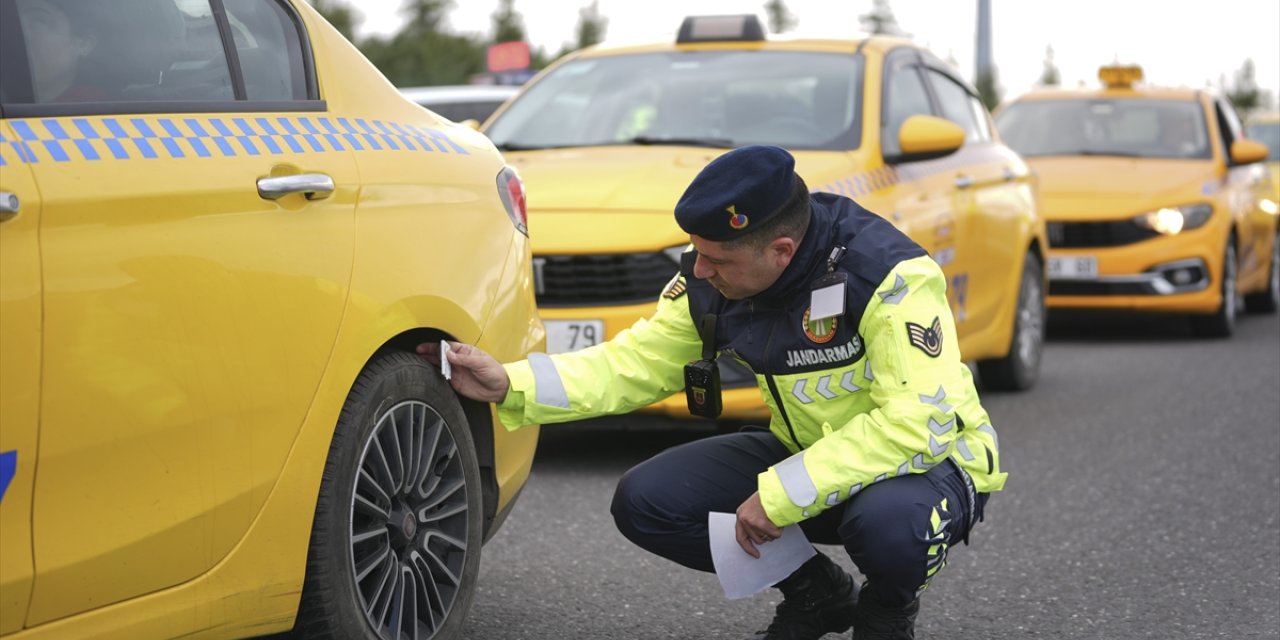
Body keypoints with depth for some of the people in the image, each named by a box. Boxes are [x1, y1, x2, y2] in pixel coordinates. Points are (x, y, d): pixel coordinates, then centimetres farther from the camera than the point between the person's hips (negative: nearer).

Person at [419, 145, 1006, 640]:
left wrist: (783, 494, -34)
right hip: (805, 452, 6)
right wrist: (510, 385, -17)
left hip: (930, 457, -6)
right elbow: (632, 365, -3)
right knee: (644, 503, -11)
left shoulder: (888, 275, -29)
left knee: (890, 523, -42)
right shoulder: (710, 285, -9)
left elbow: (918, 420, -34)